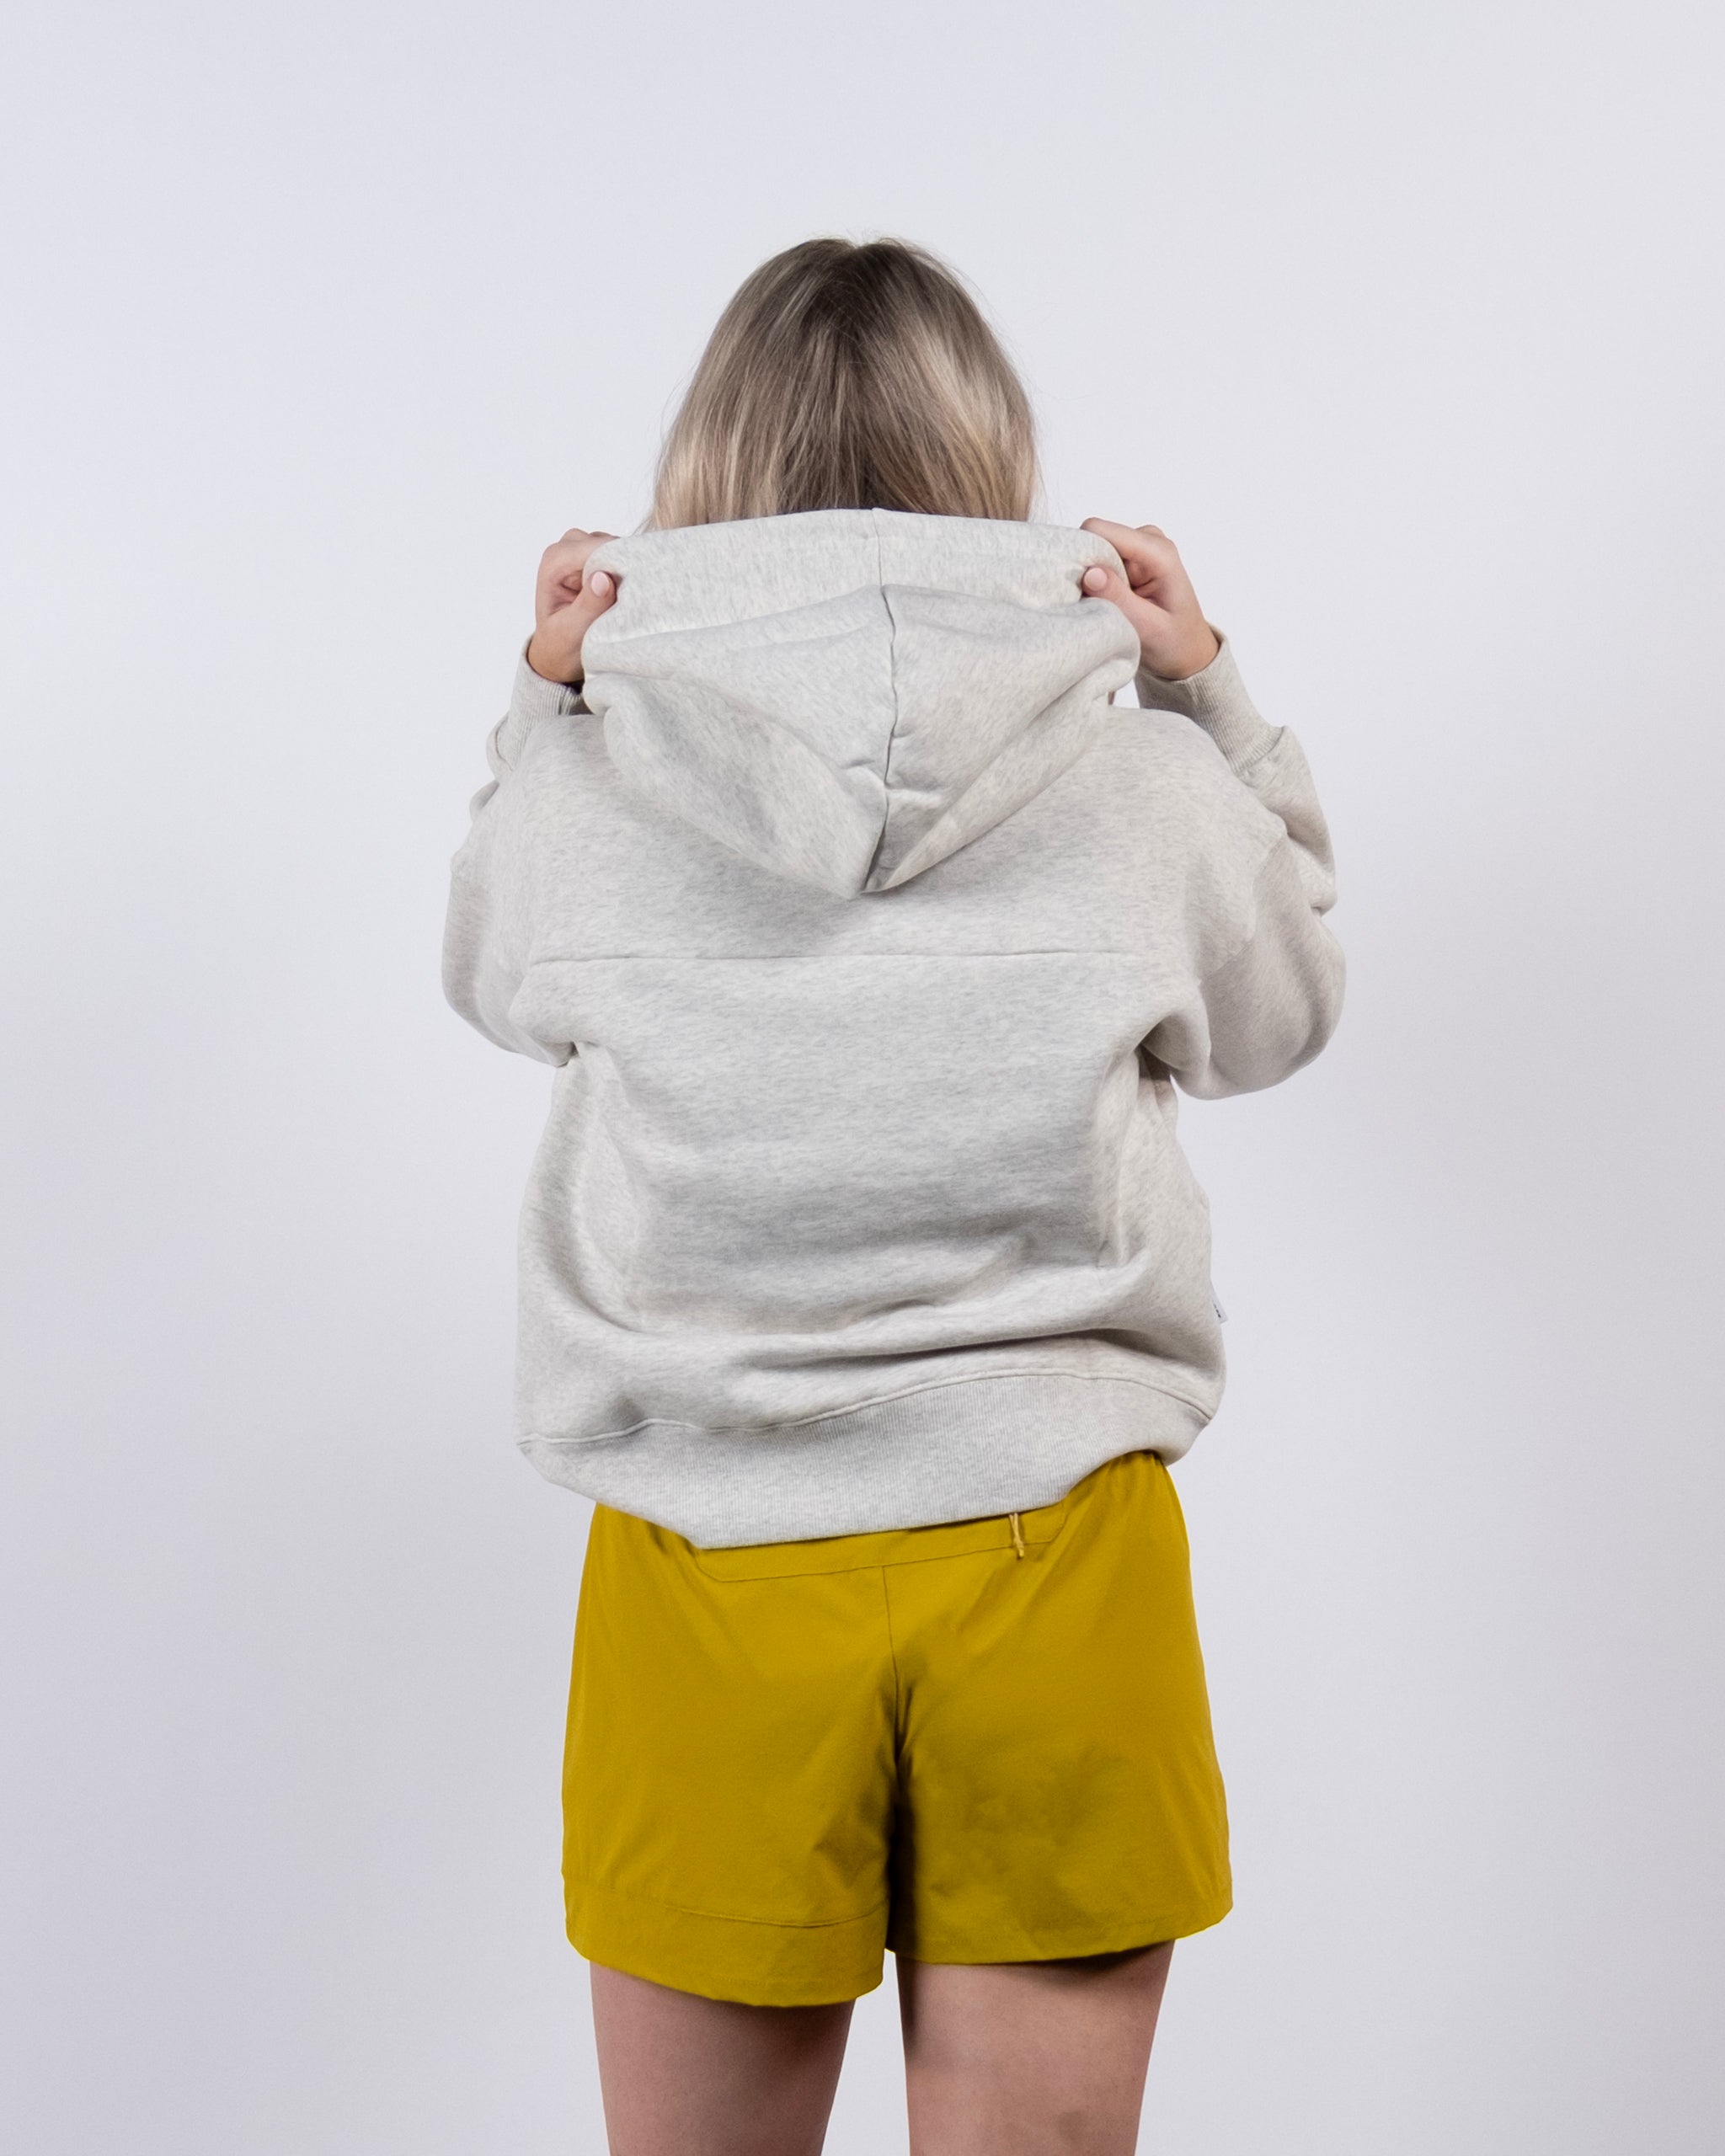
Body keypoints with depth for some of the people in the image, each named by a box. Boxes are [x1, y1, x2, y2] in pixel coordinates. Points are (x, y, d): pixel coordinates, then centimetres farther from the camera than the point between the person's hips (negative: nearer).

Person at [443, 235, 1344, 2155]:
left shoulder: (592, 781, -6)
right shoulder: (1142, 778, -6)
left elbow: (495, 973, 17)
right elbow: (1279, 1010, 14)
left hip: (710, 1570, 1)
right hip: (1053, 1561, 0)